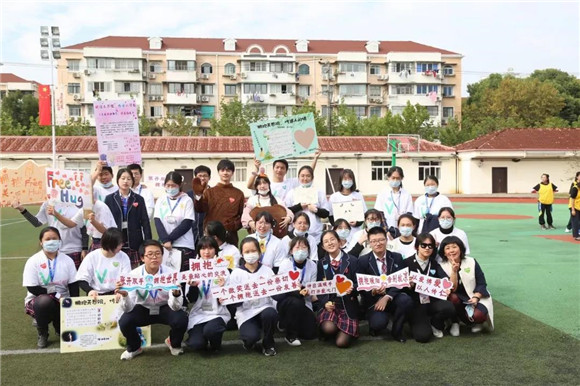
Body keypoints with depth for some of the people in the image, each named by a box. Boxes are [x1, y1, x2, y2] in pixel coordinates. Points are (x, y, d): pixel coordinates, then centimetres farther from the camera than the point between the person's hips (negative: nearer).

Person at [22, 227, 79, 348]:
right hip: (38, 299, -3)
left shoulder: (67, 260, -1)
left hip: (62, 301, 3)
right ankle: (42, 333, -7)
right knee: (45, 302, -37)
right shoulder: (33, 261, -10)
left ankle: (59, 325, 17)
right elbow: (32, 288, -14)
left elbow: (74, 285, -1)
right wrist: (56, 295, -19)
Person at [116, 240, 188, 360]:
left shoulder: (171, 273, -24)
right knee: (124, 321, -28)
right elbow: (128, 309, -23)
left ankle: (174, 344, 7)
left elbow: (175, 307, -29)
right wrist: (124, 295, -45)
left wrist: (176, 294, -51)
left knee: (181, 319, -30)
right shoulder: (134, 275, -21)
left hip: (164, 309, -1)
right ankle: (134, 347, 7)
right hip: (142, 309, 1)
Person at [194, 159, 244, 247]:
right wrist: (198, 195, -23)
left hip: (230, 236, 0)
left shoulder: (238, 194, 8)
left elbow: (242, 216, 9)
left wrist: (233, 225, -9)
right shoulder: (209, 192, 10)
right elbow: (199, 209, -5)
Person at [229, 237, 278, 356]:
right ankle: (249, 341, 11)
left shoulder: (267, 270, 5)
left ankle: (268, 343, -4)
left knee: (270, 314, -34)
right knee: (252, 337, -30)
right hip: (246, 312, -1)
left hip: (264, 307, 2)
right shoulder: (237, 273, 1)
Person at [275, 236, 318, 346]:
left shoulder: (312, 265, -4)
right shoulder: (285, 264, -11)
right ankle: (291, 335, -12)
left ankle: (287, 322, 23)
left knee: (310, 333, -8)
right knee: (296, 302, -36)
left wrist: (307, 293, -30)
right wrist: (298, 292, -30)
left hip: (304, 302, 3)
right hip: (284, 301, -3)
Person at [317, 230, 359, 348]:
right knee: (329, 328, -30)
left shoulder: (352, 261, -2)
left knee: (341, 343, -13)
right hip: (330, 304, 1)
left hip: (348, 306, -1)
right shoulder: (322, 263, 6)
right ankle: (328, 329, 8)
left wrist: (352, 288, -24)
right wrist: (325, 302, -12)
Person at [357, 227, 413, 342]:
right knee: (379, 323, -31)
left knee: (406, 300, -31)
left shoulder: (397, 258, 4)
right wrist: (372, 292, -25)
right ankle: (375, 327, 10)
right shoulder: (363, 260, -2)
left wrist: (387, 297, -18)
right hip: (373, 299, -2)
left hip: (392, 297, 2)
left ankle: (396, 331, -3)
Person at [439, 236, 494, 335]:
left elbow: (482, 284, -4)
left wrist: (476, 297, -21)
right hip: (459, 299, 0)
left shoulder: (471, 262, -5)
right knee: (453, 297, -34)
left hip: (476, 298, 0)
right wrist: (454, 271, -29)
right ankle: (455, 323, -8)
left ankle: (477, 321, 8)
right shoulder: (442, 267, -8)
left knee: (477, 315, -31)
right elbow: (452, 290, -16)